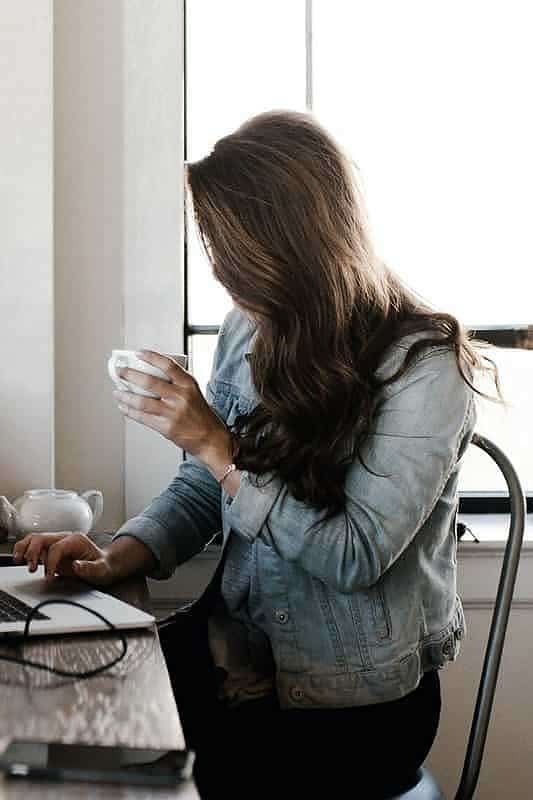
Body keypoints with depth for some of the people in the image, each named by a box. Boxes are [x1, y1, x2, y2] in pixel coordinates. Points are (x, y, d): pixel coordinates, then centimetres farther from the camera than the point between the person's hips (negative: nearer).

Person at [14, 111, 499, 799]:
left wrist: (215, 443, -22)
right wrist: (116, 560, -10)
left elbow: (356, 557, -20)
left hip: (356, 700, -5)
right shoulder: (248, 330, 2)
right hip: (235, 650, 6)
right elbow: (199, 490, 8)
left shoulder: (423, 366, -17)